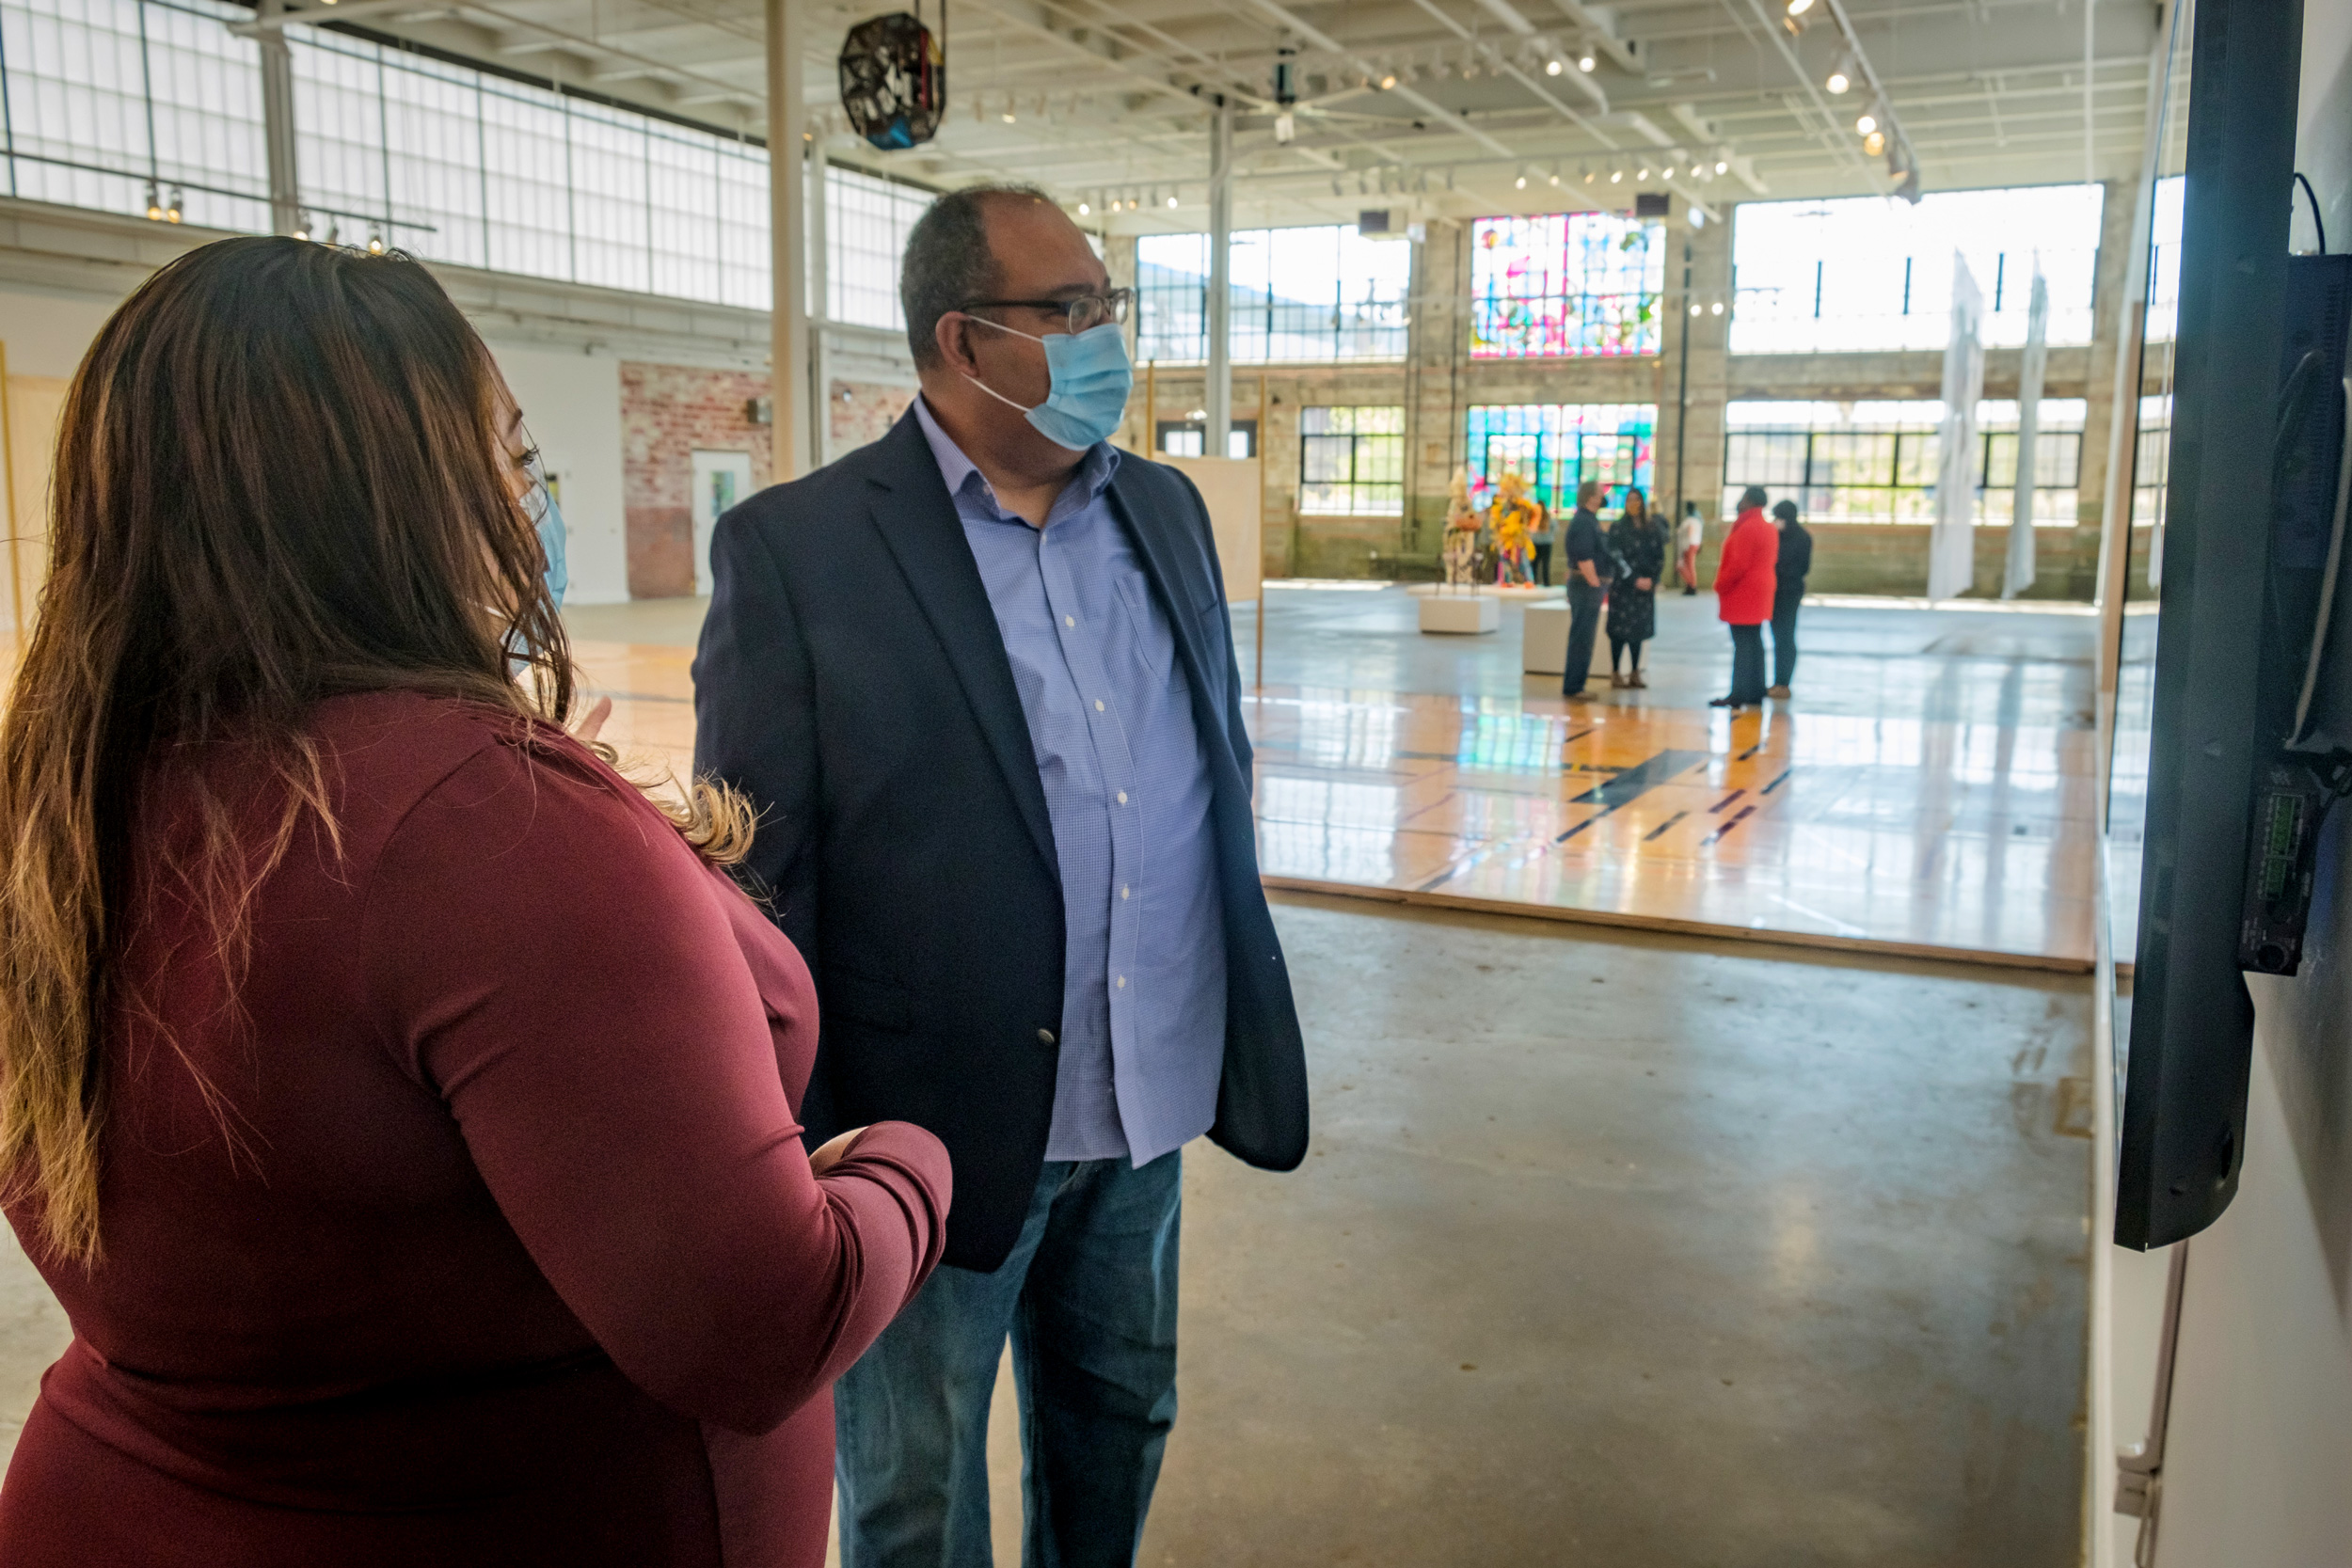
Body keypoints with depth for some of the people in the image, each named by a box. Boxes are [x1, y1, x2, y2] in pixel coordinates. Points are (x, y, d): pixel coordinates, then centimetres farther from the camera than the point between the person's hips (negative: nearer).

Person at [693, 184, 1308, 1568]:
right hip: (940, 1127, -5)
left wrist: (1239, 1020, 11)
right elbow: (757, 876, -12)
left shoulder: (1165, 510, 6)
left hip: (1147, 1104, 6)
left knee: (1121, 1419, 25)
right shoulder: (795, 548, -13)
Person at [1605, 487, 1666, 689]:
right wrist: (1635, 580, -14)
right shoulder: (1617, 528, -2)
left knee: (1639, 629, 6)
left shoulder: (1653, 528, 8)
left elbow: (1659, 556, 8)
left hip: (1646, 587, 3)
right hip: (1623, 587, -3)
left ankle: (1635, 673, 13)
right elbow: (1616, 557, -8)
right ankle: (1615, 673, 2)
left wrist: (1652, 579, -7)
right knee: (1620, 630, -3)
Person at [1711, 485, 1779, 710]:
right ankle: (1756, 692, 18)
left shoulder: (1747, 529, -17)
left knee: (1743, 645, -9)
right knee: (1755, 643, 13)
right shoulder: (1768, 529, 14)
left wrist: (1720, 586, -10)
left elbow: (1738, 565, -22)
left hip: (1742, 596, -10)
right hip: (1759, 597, 10)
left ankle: (1739, 695, -8)